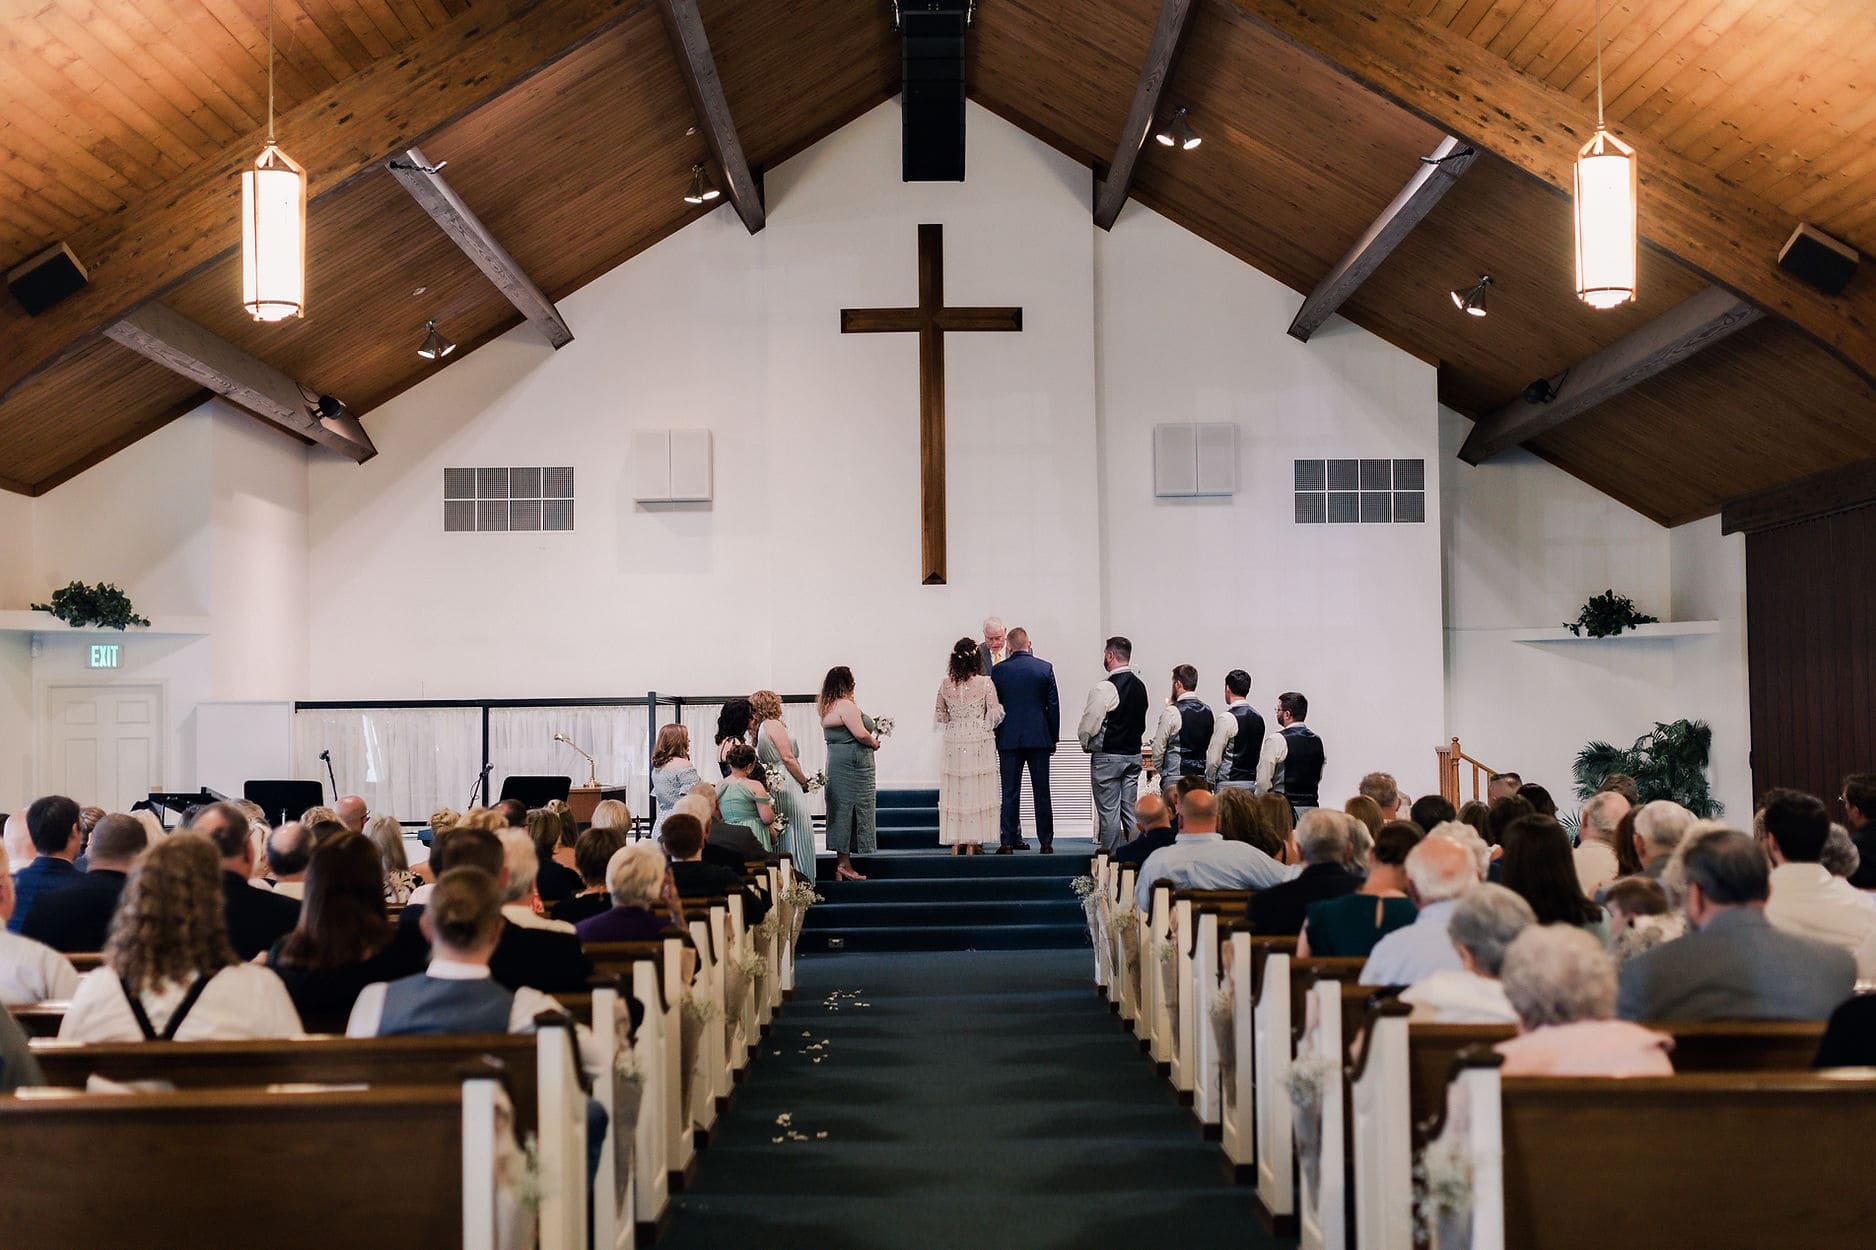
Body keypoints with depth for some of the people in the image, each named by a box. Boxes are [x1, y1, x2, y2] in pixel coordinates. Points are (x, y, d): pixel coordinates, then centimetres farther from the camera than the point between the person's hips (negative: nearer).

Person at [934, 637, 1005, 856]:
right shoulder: (985, 683, -9)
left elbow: (939, 717, 8)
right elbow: (995, 715, -8)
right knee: (976, 790, 5)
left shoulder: (945, 684, -1)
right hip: (979, 743, -2)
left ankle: (955, 843, 9)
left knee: (954, 791, 8)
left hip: (953, 743, 2)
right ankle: (972, 843, 5)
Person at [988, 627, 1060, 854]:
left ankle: (1008, 840, 3)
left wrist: (996, 736, 12)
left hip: (1008, 739, 0)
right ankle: (1046, 842, 7)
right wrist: (1053, 738, 9)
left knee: (1010, 793, 4)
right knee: (1042, 792, 5)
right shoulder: (1045, 668, -2)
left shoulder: (998, 670, -2)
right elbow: (1053, 705, 0)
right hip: (1039, 737, 0)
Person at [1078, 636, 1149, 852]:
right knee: (1130, 810, 11)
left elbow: (1088, 723, -13)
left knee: (1109, 812, -2)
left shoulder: (1105, 687, -16)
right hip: (1134, 753, 7)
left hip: (1107, 756, -7)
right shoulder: (1139, 685, 8)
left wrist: (1086, 743, 5)